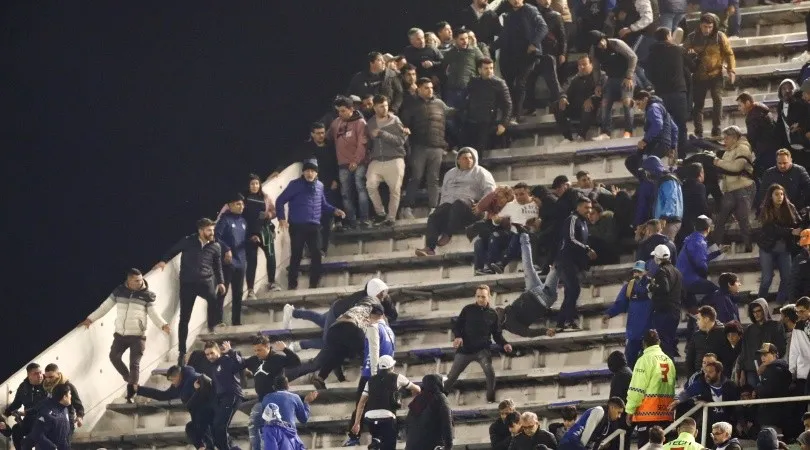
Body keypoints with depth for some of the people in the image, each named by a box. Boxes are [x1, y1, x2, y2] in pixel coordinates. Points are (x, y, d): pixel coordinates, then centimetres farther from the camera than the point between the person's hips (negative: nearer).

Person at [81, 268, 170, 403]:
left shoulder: (147, 295, -4)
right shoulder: (119, 292, 1)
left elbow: (153, 313, -4)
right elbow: (105, 307, 7)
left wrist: (163, 325, -22)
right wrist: (90, 319, 4)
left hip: (138, 335, -3)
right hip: (120, 334, 3)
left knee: (134, 363, -8)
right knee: (114, 356, -2)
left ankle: (130, 394, -6)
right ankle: (129, 378, 24)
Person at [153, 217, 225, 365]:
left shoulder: (215, 247, 8)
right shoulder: (188, 241, 1)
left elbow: (218, 267, 18)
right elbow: (173, 250, 13)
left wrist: (220, 282, 7)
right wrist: (163, 261, -2)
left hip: (205, 281, 1)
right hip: (187, 283, -1)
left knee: (214, 299, -34)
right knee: (184, 318, -1)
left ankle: (213, 325, -12)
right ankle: (182, 352, 6)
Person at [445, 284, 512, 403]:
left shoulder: (492, 314, 3)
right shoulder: (468, 310, 0)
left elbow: (497, 334, 8)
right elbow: (457, 325, 3)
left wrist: (504, 344, -11)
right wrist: (457, 336, -18)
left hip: (483, 350, -1)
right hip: (465, 349, 1)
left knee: (490, 373, -24)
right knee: (452, 375, 7)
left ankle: (491, 400, -11)